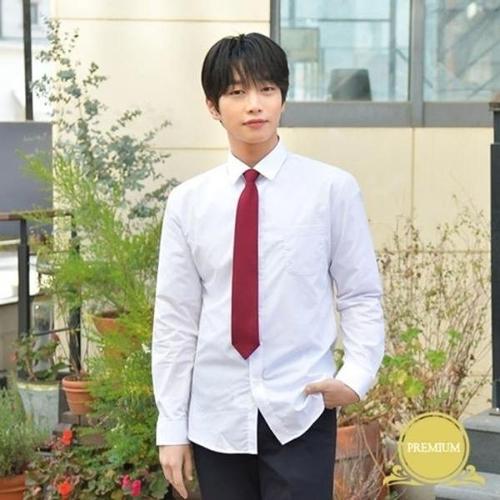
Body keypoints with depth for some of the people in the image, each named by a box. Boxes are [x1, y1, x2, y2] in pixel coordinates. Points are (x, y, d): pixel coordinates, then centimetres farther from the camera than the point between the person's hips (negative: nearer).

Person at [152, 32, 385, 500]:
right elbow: (175, 319, 3)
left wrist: (357, 374, -14)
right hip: (216, 419, 2)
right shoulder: (188, 201, 1)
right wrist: (172, 427, 3)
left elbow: (361, 296, 1)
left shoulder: (332, 189, -4)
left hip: (300, 414, -2)